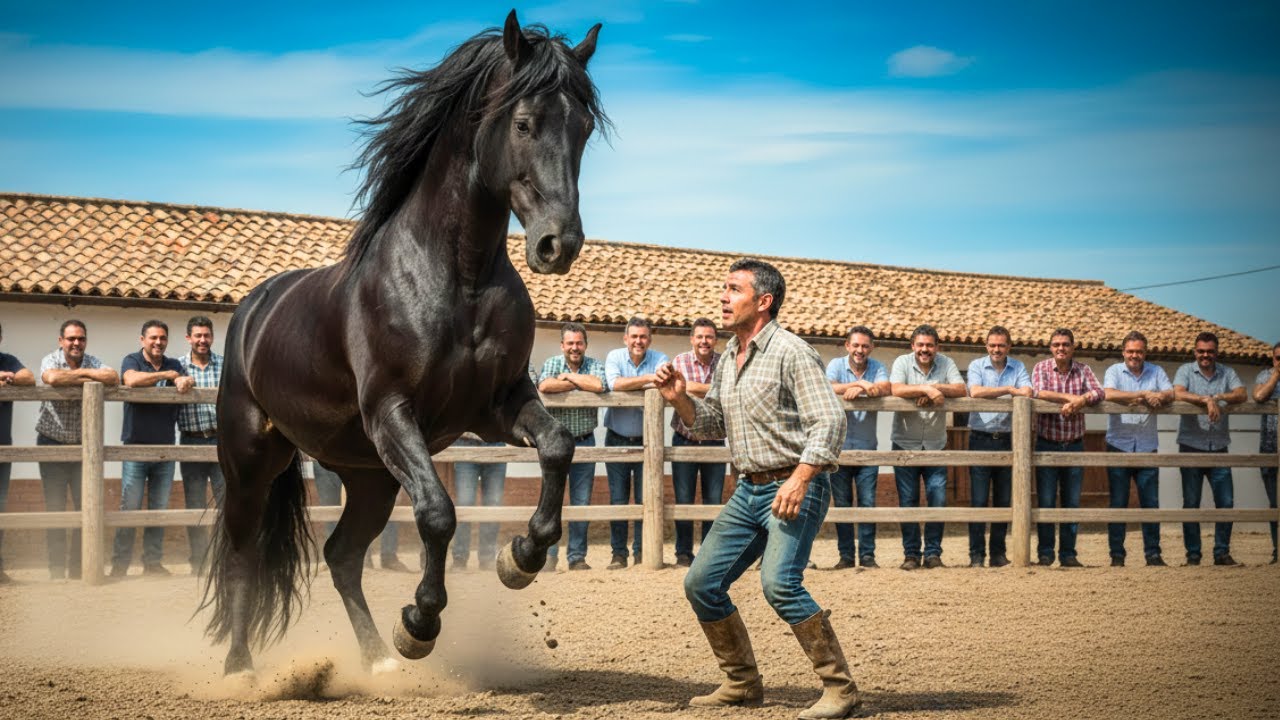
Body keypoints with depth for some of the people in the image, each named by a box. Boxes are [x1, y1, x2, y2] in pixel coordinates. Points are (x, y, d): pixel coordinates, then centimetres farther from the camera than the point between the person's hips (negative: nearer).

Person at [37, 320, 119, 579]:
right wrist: (84, 375, -17)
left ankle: (79, 567, 8)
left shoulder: (92, 363, 2)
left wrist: (82, 373, -17)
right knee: (55, 508, -1)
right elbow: (52, 378, -29)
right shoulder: (51, 360, -4)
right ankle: (57, 568, 4)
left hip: (83, 444, 2)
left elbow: (113, 378, -19)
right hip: (52, 443, -2)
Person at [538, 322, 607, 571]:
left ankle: (577, 557, 10)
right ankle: (549, 554, 7)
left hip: (584, 442, 1)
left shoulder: (594, 365, 2)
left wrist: (568, 376, -12)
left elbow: (599, 385, -22)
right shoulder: (552, 363, 0)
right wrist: (580, 383, -14)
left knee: (582, 502, 4)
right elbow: (544, 386, -22)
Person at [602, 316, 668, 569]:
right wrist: (648, 379, -20)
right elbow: (614, 384, -21)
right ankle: (619, 553, 8)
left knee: (646, 499, 2)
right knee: (617, 500, 2)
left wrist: (630, 385, -24)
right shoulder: (614, 357, -2)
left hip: (646, 441, 0)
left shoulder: (659, 359, -1)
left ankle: (641, 552, 11)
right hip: (617, 438, 0)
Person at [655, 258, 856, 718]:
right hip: (748, 491, 9)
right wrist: (679, 398, 4)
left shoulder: (791, 352, -11)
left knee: (779, 583, -26)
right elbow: (711, 422, 23)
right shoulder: (729, 357, 14)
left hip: (794, 488, -9)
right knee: (701, 584, 6)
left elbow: (830, 420, -18)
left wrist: (799, 480, -28)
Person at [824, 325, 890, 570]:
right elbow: (826, 388, -21)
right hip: (839, 447, -1)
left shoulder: (877, 367, 3)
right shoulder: (837, 365, -1)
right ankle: (846, 556, 11)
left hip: (867, 449, 1)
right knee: (841, 504, 4)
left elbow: (886, 389, -17)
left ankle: (867, 555, 6)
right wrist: (861, 384, -23)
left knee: (868, 504, 0)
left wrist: (859, 389, -27)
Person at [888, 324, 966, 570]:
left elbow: (961, 390, -11)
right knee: (908, 503, 3)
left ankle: (933, 552, 10)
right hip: (905, 445, -1)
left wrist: (934, 388, -20)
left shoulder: (946, 363, 1)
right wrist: (927, 389, -27)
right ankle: (911, 554, 11)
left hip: (935, 445, 1)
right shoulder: (902, 362, -5)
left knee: (938, 501, 0)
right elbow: (896, 390, -22)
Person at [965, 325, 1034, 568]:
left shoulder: (1018, 367, 9)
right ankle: (976, 555, -1)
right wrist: (1010, 390, -18)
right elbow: (975, 391, -16)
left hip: (1006, 441, 3)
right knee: (978, 500, -4)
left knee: (1003, 500, 6)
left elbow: (1028, 393, -7)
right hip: (981, 439, -2)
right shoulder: (977, 366, 2)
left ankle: (998, 554, 13)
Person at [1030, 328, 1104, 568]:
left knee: (1072, 502, 6)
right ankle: (1045, 554, 7)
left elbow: (1099, 393, -10)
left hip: (1075, 445, 2)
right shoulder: (1041, 368, -1)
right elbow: (1040, 392, -20)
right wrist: (1072, 398, -19)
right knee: (1046, 502, -1)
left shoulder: (1083, 370, 5)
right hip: (1047, 444, -2)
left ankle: (1068, 554, 13)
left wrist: (1081, 400, -27)